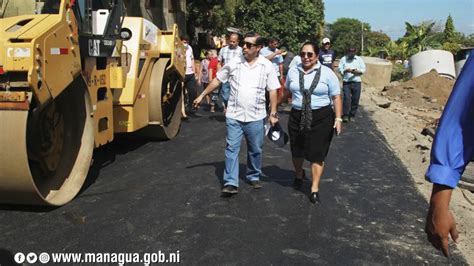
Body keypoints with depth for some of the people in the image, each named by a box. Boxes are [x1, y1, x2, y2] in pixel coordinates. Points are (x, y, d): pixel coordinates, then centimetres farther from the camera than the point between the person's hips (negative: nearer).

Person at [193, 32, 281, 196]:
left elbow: (273, 90, 1)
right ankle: (231, 183, 2)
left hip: (256, 117, 0)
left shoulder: (267, 66, -3)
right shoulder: (233, 63, -2)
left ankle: (254, 177, 31)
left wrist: (273, 113, -2)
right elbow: (217, 80, 8)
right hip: (234, 115, 0)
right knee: (232, 148, -1)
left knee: (255, 150, 12)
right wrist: (202, 95, 8)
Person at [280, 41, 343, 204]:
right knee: (297, 150, 17)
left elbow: (336, 97, -5)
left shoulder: (327, 73, -5)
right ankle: (298, 175, 46)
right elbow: (287, 91, 18)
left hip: (321, 118, -3)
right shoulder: (293, 71, 4)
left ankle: (315, 188, 12)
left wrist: (338, 118, -11)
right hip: (297, 116, 3)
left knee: (317, 154, 1)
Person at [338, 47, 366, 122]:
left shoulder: (359, 59, 13)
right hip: (346, 82, -2)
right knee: (347, 98, -11)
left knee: (355, 99, 0)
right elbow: (340, 69, 1)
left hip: (357, 82, 2)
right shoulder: (343, 59, 9)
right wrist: (346, 70, -19)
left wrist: (357, 71, -13)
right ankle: (345, 115, -4)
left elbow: (363, 69, 7)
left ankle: (352, 115, 11)